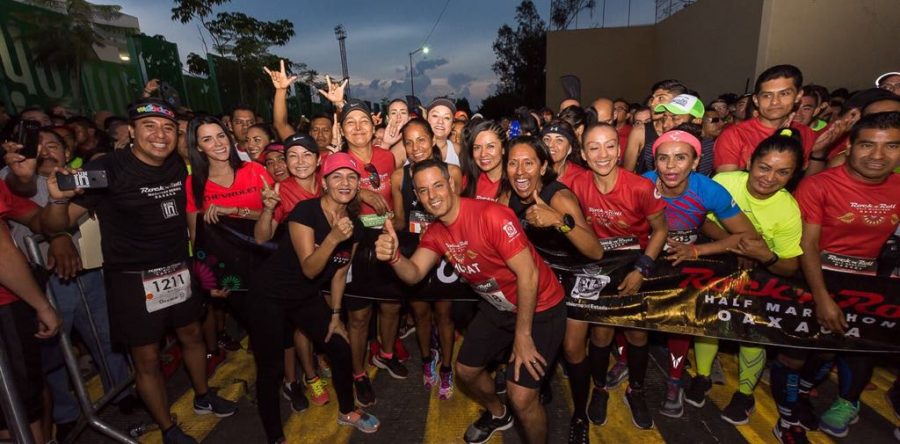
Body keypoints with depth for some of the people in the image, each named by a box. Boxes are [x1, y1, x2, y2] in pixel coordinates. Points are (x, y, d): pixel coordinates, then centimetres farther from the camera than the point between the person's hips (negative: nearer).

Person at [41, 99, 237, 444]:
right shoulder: (108, 168, -16)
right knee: (147, 358, 8)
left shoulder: (179, 166, -1)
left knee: (192, 335, 20)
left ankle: (203, 398, 44)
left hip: (178, 270, 5)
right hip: (132, 279, -5)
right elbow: (54, 226, -14)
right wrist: (58, 199, -34)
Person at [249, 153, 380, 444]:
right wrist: (334, 237, -43)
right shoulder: (305, 211, -24)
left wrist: (335, 315, 8)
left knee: (341, 350, 8)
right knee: (270, 369, 1)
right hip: (270, 296, -6)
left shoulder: (355, 226, -5)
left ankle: (347, 412, 34)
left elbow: (339, 272, 5)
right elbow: (309, 269, -28)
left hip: (307, 297, 6)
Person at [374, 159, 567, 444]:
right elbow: (414, 275, -12)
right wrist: (394, 256, -35)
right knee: (466, 371, 17)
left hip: (538, 307, -7)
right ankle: (497, 414, 49)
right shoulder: (435, 231, -3)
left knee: (521, 398, -10)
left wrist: (523, 335, -20)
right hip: (497, 307, 7)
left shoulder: (491, 216, -28)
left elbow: (528, 273, -26)